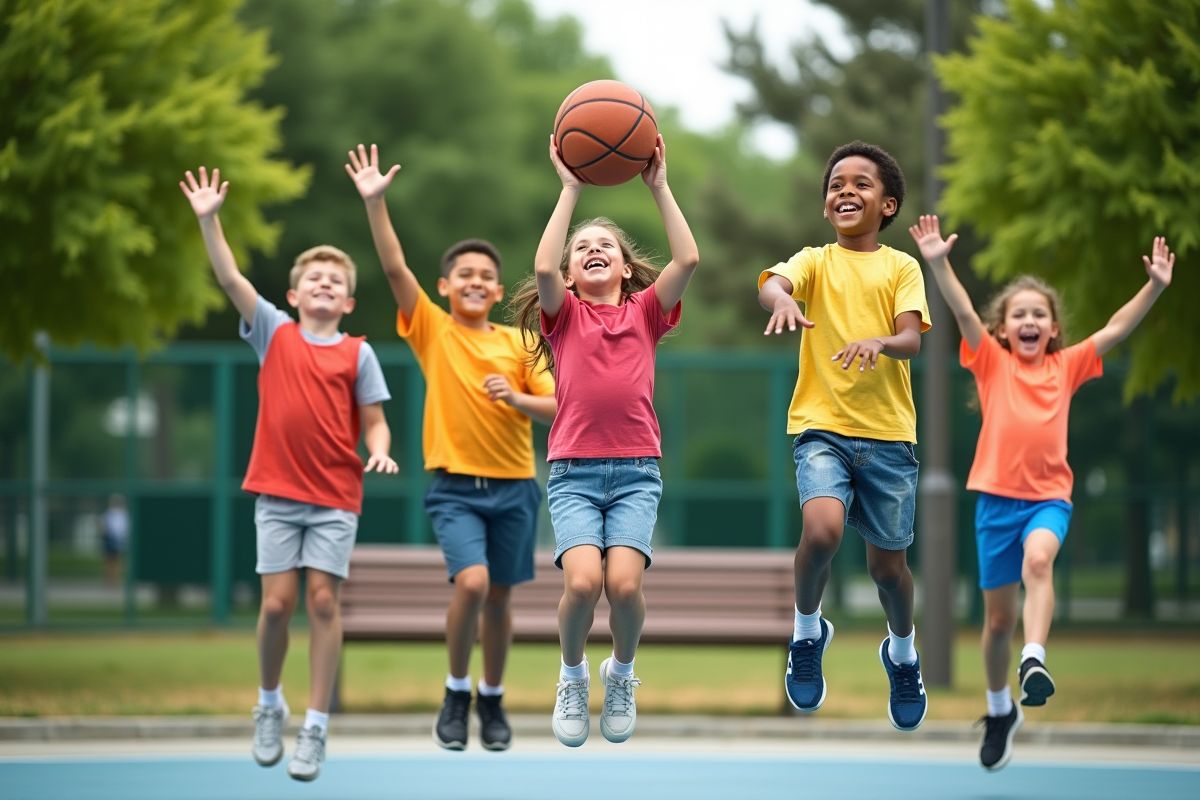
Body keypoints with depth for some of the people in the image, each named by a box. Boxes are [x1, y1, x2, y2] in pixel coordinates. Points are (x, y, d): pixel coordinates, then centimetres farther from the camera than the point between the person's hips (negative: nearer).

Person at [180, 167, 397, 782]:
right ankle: (269, 705, 20)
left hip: (336, 498, -1)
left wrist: (380, 452, -19)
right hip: (277, 492, 1)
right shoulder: (273, 333, 4)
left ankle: (315, 728, 1)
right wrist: (208, 220, -16)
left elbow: (374, 422, 3)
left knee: (323, 600, -6)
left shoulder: (358, 354, 3)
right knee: (278, 602, -4)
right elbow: (230, 279, -5)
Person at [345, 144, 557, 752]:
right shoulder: (432, 331, -1)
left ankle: (492, 698, 28)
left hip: (514, 488, 3)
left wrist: (516, 398, -15)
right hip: (455, 488, -2)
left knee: (499, 596, 8)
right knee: (472, 582, -20)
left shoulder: (517, 344, 5)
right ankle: (456, 692, 1)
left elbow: (556, 409, 5)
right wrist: (374, 203, -22)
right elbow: (395, 268, -12)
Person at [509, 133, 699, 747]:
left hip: (636, 470, 1)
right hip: (574, 470, -1)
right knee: (583, 581, -21)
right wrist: (570, 189, -7)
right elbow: (543, 268, -11)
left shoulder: (645, 311, 13)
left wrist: (659, 187, -2)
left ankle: (622, 673, 13)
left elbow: (687, 259, -3)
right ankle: (572, 676, 9)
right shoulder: (564, 314, 10)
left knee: (624, 583, -18)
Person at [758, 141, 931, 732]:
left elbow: (913, 339, -8)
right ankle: (807, 631, 2)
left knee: (887, 563, 8)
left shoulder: (901, 267, 6)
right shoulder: (816, 261, 5)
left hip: (887, 432, 1)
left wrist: (878, 342, -31)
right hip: (821, 424, -1)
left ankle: (902, 651, 39)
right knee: (822, 528, -26)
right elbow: (771, 284, -17)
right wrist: (781, 299, -41)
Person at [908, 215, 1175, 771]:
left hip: (1049, 496, 0)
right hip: (997, 496, 0)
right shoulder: (992, 362, 2)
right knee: (998, 616, 7)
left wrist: (1155, 287, -10)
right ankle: (999, 711, 27)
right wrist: (938, 264, -26)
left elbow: (1115, 329, 1)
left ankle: (1034, 662, -43)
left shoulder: (1066, 366, 6)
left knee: (1038, 559, -34)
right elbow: (964, 312, -12)